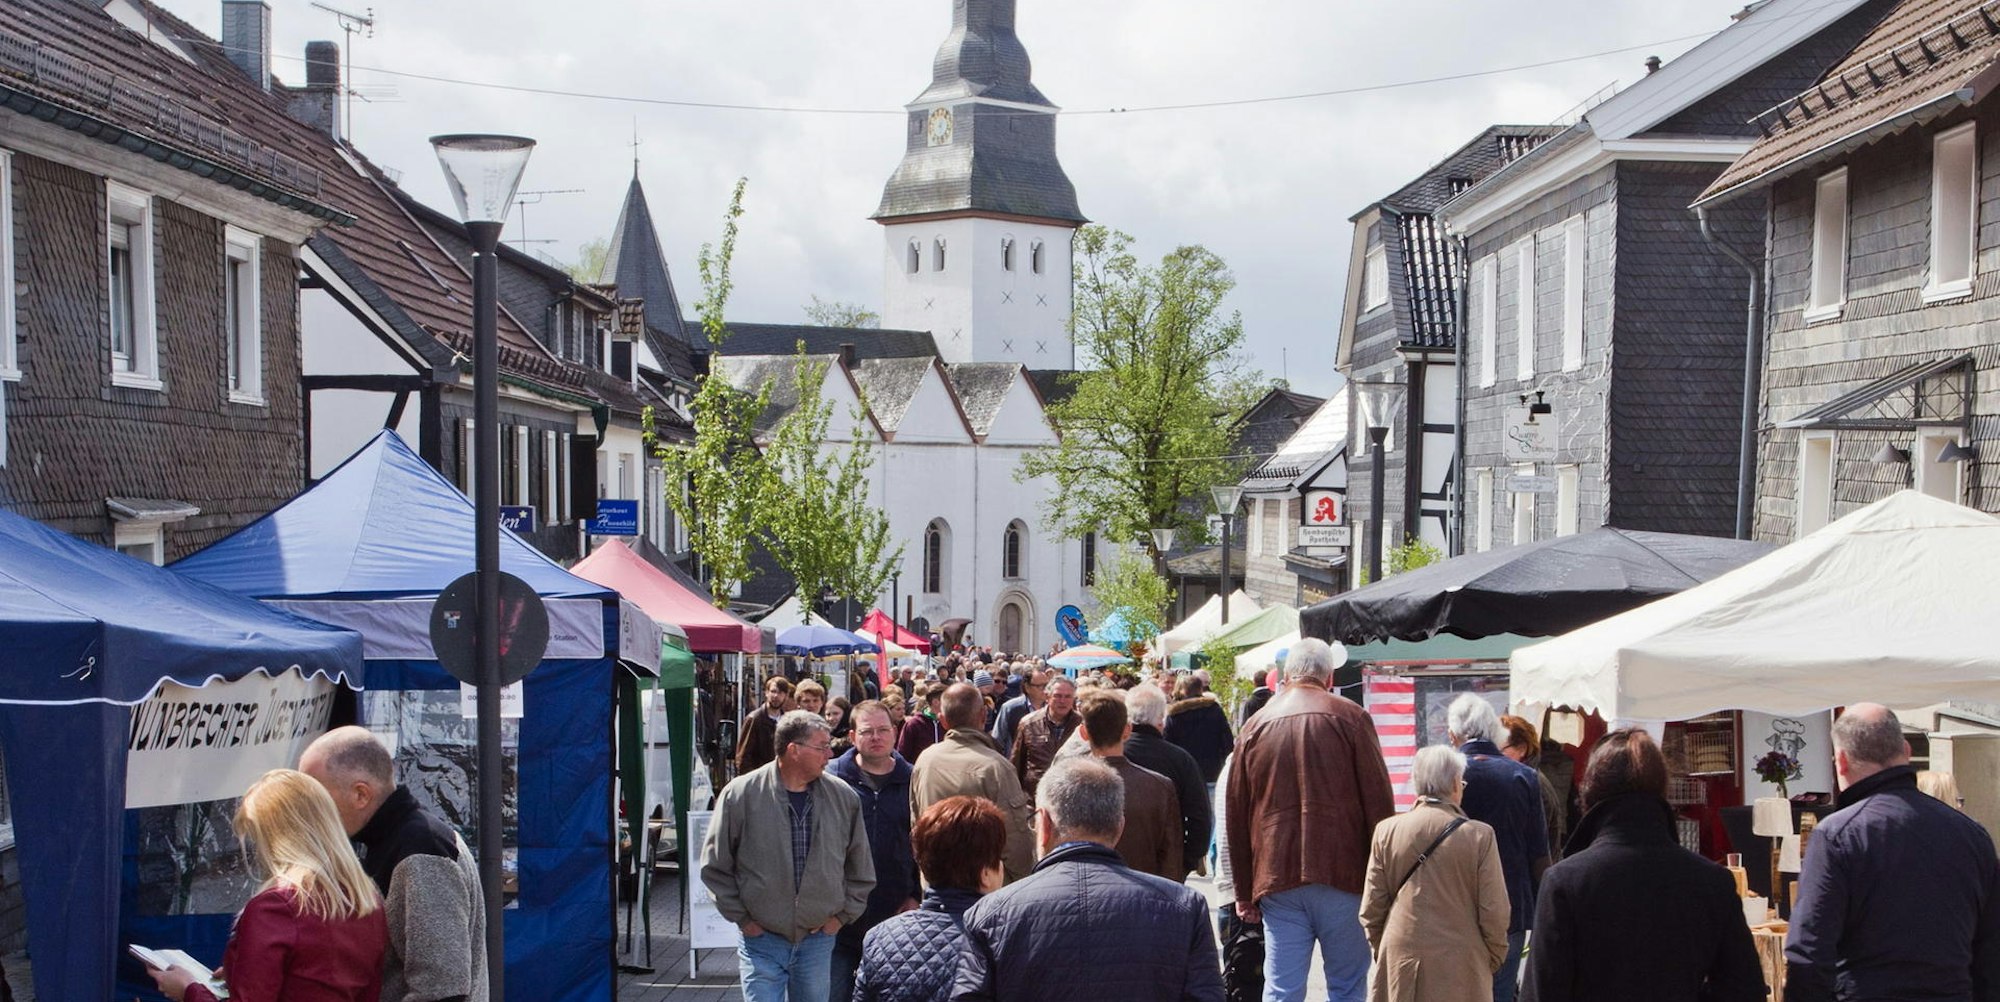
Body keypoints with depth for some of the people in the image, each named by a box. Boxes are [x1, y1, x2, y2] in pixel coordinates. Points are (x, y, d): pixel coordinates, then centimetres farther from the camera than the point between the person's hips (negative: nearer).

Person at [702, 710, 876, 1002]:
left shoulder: (843, 797, 0)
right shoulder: (740, 795, -8)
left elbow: (861, 870, 11)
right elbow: (715, 866, 0)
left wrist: (843, 915, 6)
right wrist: (742, 918, -2)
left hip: (818, 939, 3)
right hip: (762, 940, -3)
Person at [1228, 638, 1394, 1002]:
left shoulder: (1256, 725, 9)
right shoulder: (1350, 718, -1)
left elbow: (1236, 815, 11)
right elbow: (1379, 803, -3)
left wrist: (1244, 891, 16)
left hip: (1276, 878, 3)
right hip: (1342, 875, -2)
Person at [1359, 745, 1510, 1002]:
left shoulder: (1386, 831, 0)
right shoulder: (1479, 835, -7)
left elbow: (1370, 911, 3)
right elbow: (1494, 913, -5)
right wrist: (1493, 961, 11)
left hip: (1399, 969, 3)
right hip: (1460, 974, -2)